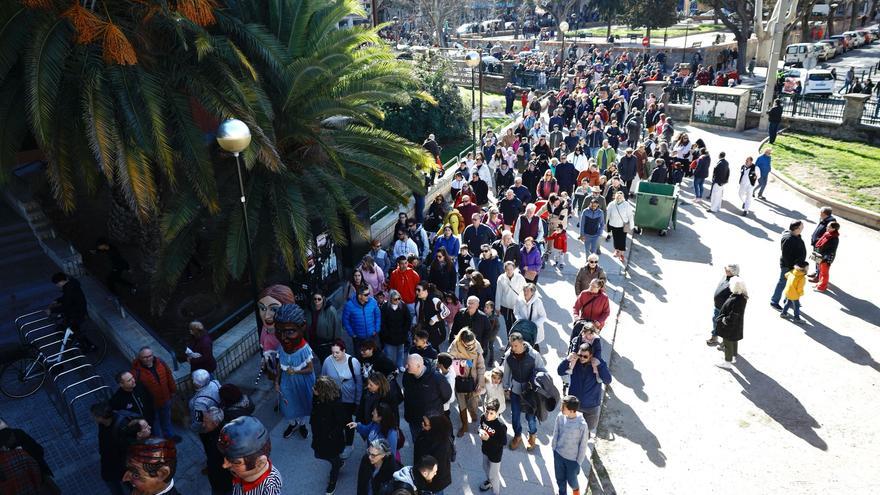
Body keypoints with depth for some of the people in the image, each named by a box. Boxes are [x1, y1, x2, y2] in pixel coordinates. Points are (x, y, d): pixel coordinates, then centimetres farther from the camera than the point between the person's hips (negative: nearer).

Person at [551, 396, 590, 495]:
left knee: (571, 480, 19)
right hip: (558, 455, 3)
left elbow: (583, 445, -16)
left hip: (572, 459, -3)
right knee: (560, 479, 21)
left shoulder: (582, 425, -30)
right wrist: (554, 449, 8)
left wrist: (579, 462, -7)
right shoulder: (560, 416, -18)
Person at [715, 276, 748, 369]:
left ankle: (727, 362, 26)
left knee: (728, 344, 10)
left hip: (730, 327, -9)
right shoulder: (742, 297, -6)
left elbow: (732, 317, -31)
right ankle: (733, 357, 45)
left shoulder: (736, 301, -36)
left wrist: (722, 320, -15)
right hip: (735, 327, 9)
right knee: (734, 342, 26)